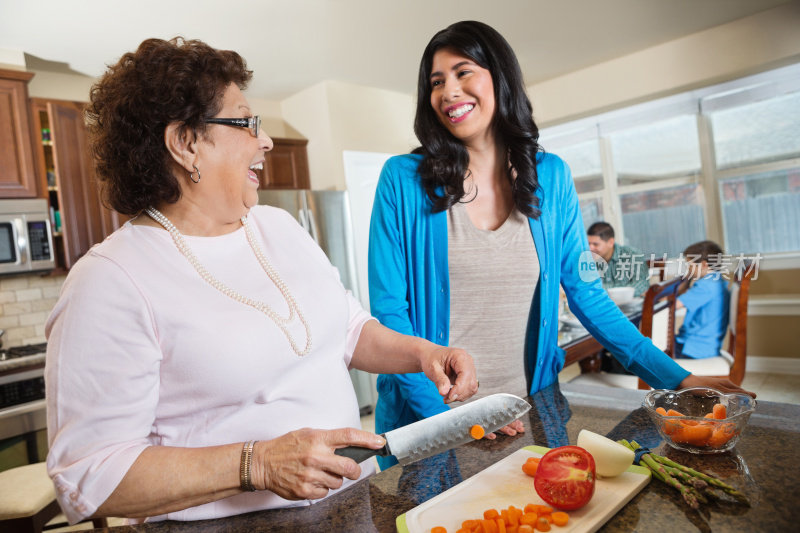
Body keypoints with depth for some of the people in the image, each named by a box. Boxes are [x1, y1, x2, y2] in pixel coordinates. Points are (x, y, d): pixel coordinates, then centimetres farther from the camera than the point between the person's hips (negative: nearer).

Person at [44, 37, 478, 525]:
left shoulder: (279, 225, 7)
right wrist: (256, 464, -23)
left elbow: (349, 328, 15)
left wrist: (421, 352, -1)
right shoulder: (110, 282, -13)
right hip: (228, 524, -4)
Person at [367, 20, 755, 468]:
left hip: (529, 413, 2)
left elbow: (587, 294, 3)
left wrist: (677, 377, -3)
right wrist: (447, 415, -19)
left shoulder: (550, 177, 0)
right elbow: (389, 308, -11)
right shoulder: (403, 179, -9)